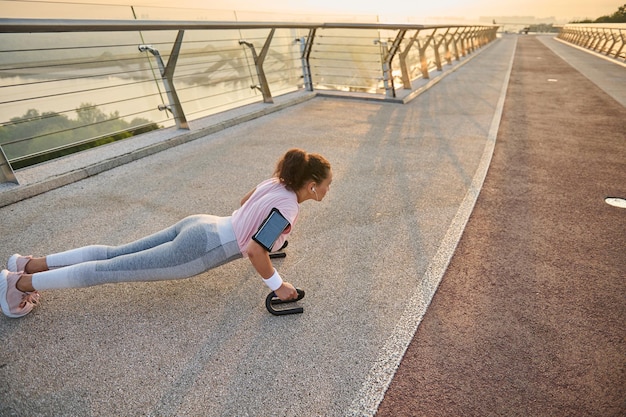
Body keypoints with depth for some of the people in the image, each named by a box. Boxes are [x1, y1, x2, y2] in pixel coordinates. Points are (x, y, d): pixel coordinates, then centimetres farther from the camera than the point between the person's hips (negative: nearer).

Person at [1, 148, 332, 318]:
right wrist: (277, 285, -13)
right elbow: (255, 251, -26)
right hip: (200, 248, -8)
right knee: (114, 269, 2)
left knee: (116, 254, 16)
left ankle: (32, 264, 27)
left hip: (198, 226, 8)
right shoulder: (288, 207, -19)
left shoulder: (276, 182, 8)